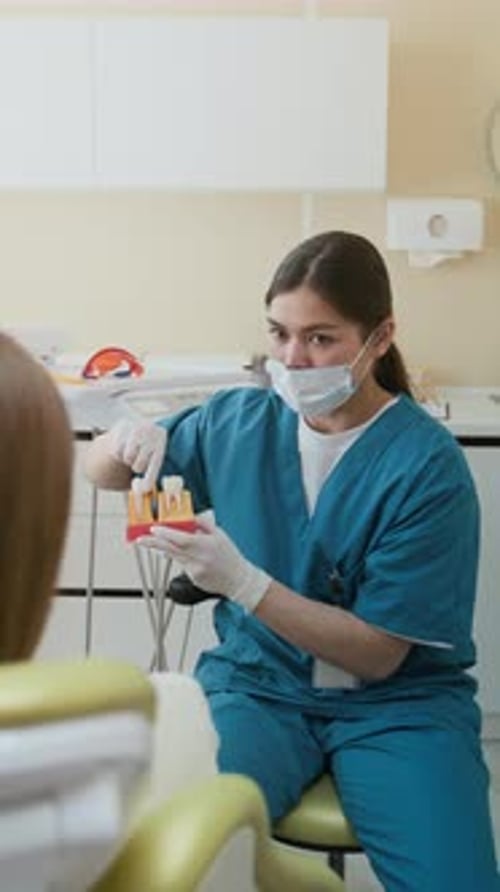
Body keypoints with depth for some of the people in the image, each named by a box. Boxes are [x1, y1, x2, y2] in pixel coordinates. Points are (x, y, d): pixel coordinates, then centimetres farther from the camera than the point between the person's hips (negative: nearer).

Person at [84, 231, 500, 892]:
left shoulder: (429, 464, -13)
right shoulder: (238, 420, 0)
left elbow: (379, 653, -13)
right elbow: (98, 471, 13)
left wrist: (241, 580, -25)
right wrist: (129, 441, -12)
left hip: (395, 701, -1)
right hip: (257, 682, 2)